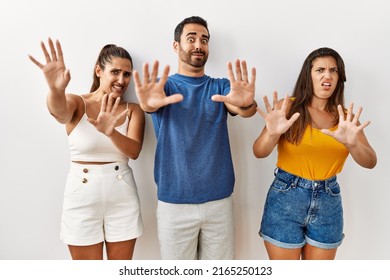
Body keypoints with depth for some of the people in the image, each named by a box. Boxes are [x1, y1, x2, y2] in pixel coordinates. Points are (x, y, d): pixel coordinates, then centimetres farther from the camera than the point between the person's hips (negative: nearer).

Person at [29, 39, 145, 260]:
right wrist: (56, 89, -50)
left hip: (122, 198, 2)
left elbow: (134, 151, -14)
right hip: (82, 196, -1)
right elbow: (59, 112, -27)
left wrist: (110, 132, -34)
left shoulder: (133, 110, 1)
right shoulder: (76, 103, -3)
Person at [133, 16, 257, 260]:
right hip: (174, 202, -1)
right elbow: (152, 105, -22)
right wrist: (148, 102, -46)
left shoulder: (221, 86, 4)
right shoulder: (163, 85, 0)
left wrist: (246, 103, -40)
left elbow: (243, 111, -16)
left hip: (219, 200, 2)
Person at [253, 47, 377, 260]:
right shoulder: (287, 107, -7)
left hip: (329, 202, 4)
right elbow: (259, 153, -15)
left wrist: (352, 142, -28)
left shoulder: (346, 116, 4)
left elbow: (370, 162, -6)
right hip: (285, 198, -3)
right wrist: (273, 134, -37)